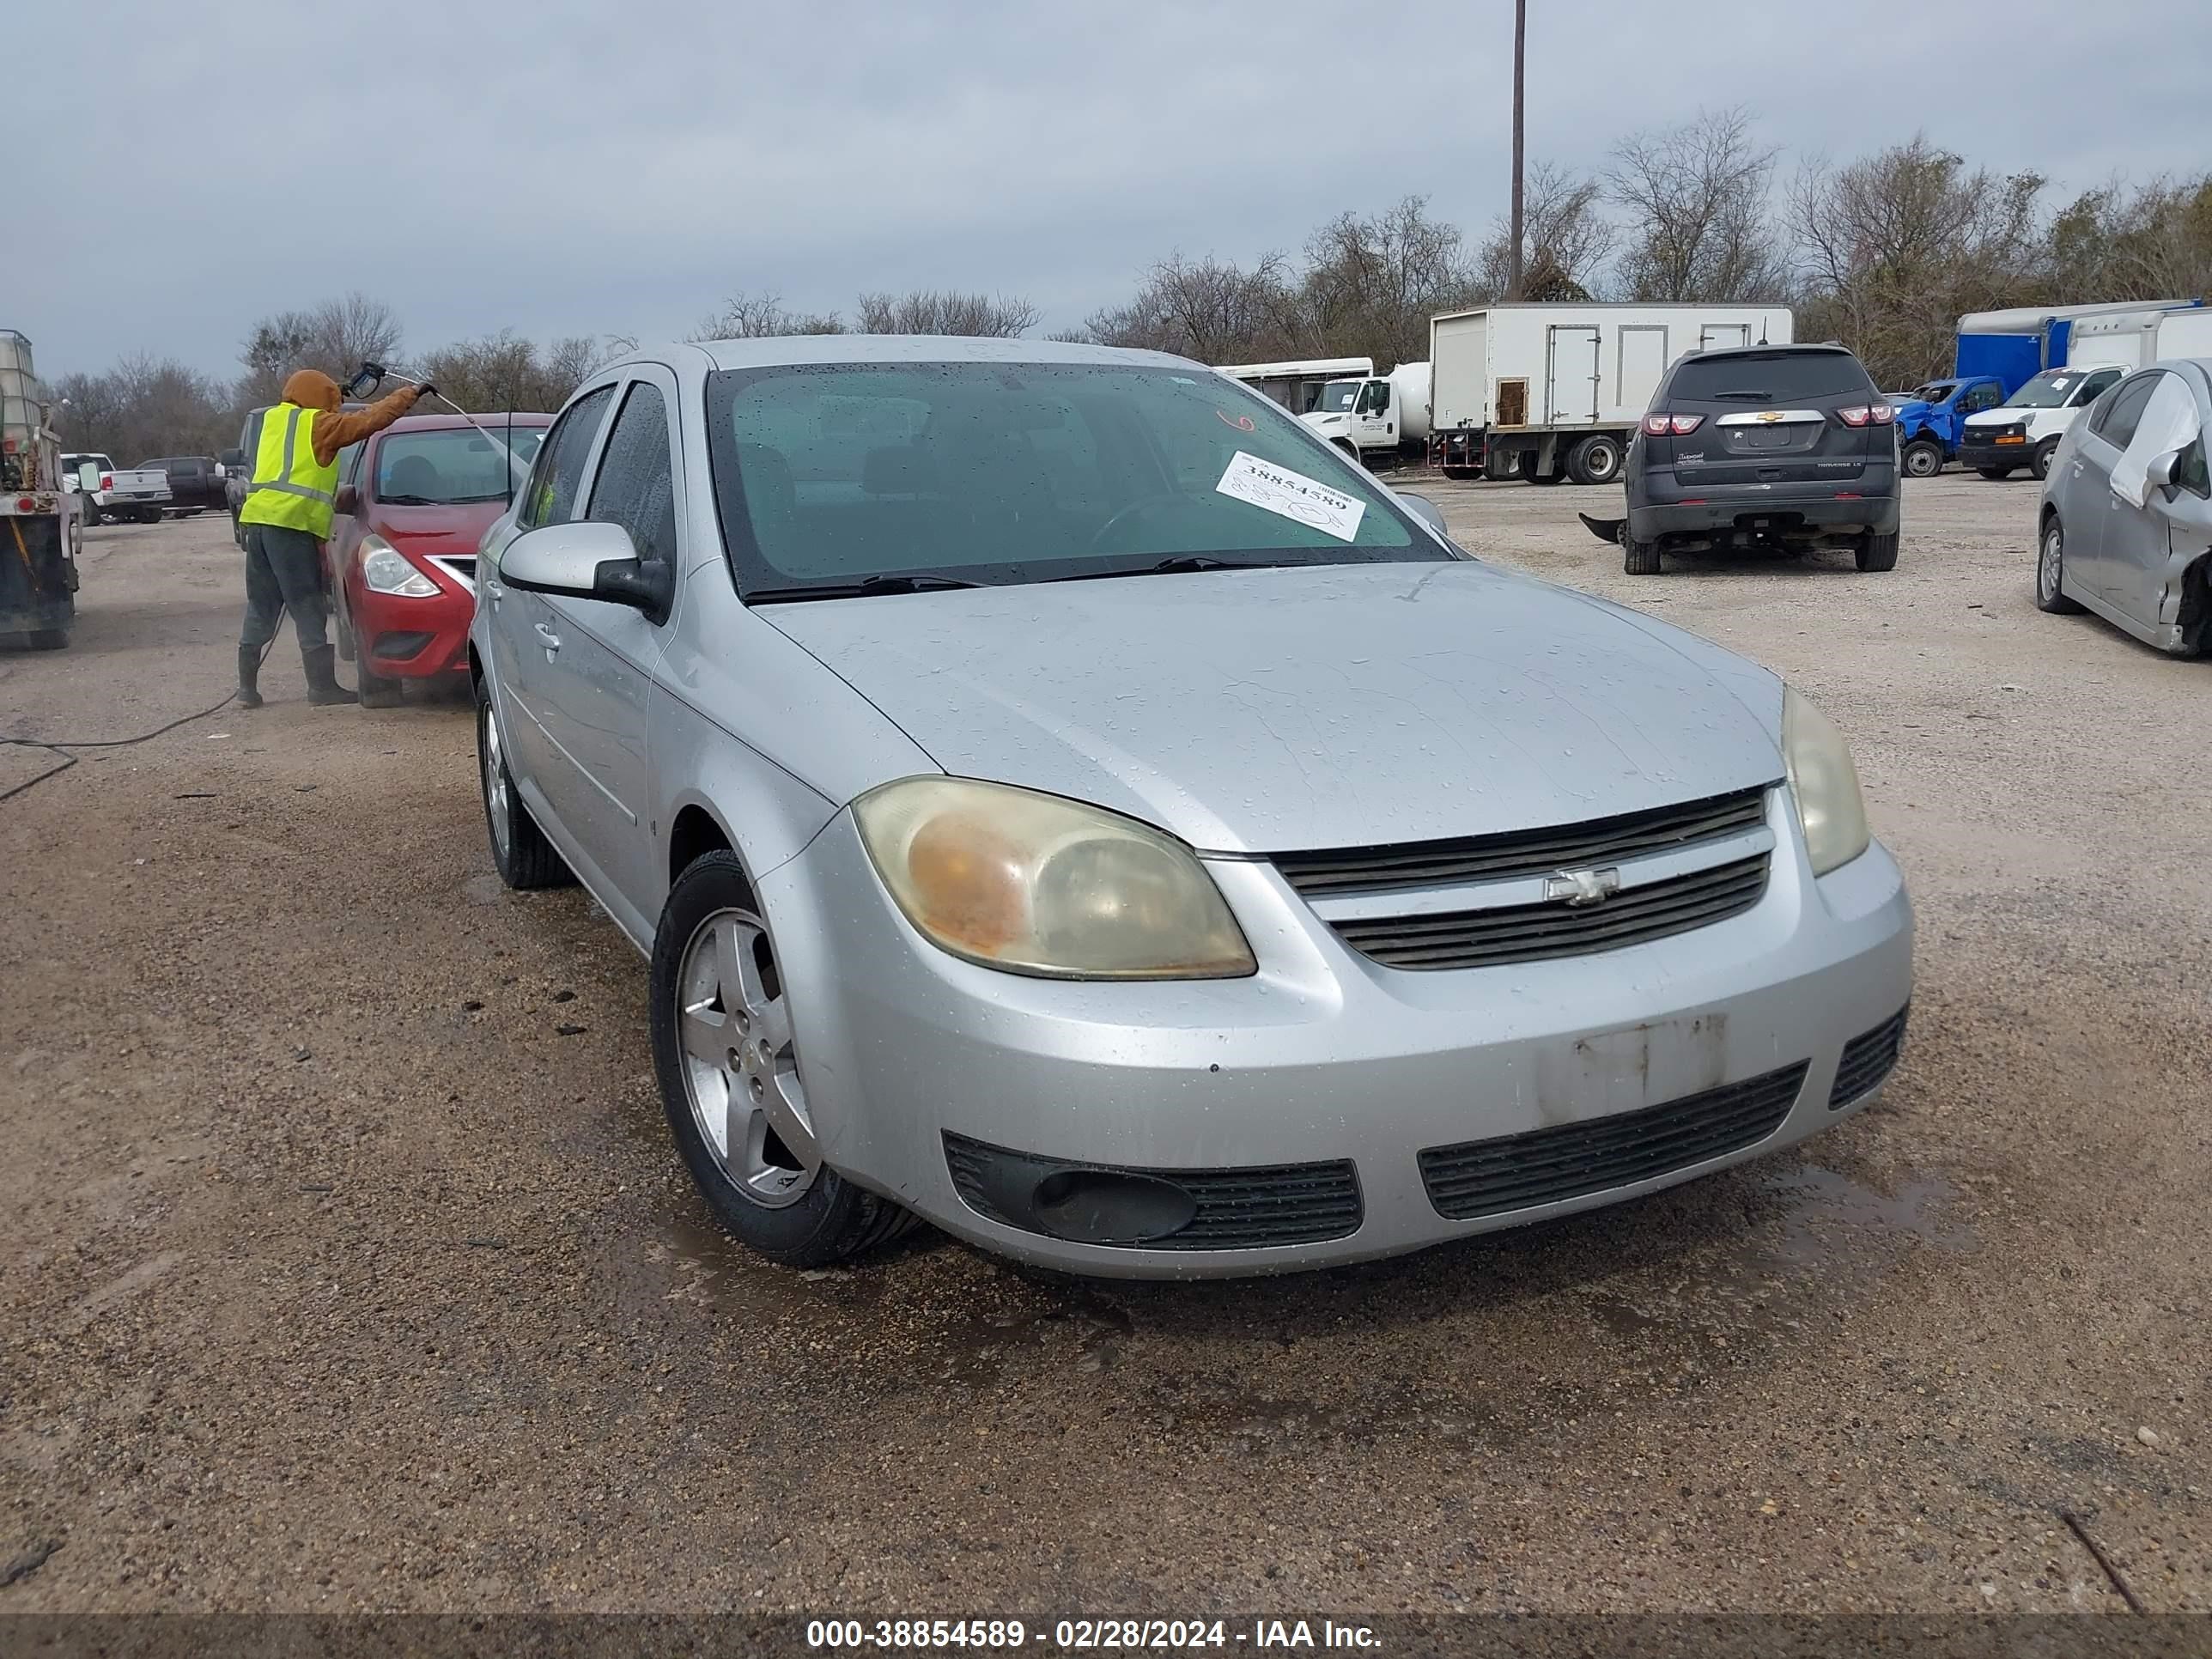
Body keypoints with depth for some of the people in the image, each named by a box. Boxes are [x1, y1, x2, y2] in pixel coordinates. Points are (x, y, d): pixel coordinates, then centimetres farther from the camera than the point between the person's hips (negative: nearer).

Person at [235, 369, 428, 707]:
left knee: (260, 609, 10)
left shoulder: (273, 418, 21)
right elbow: (370, 420, -1)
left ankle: (247, 687, 10)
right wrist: (410, 394, 7)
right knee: (308, 610, -3)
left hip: (257, 518, 7)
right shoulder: (319, 424, 2)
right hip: (292, 523, -7)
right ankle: (322, 686, -1)